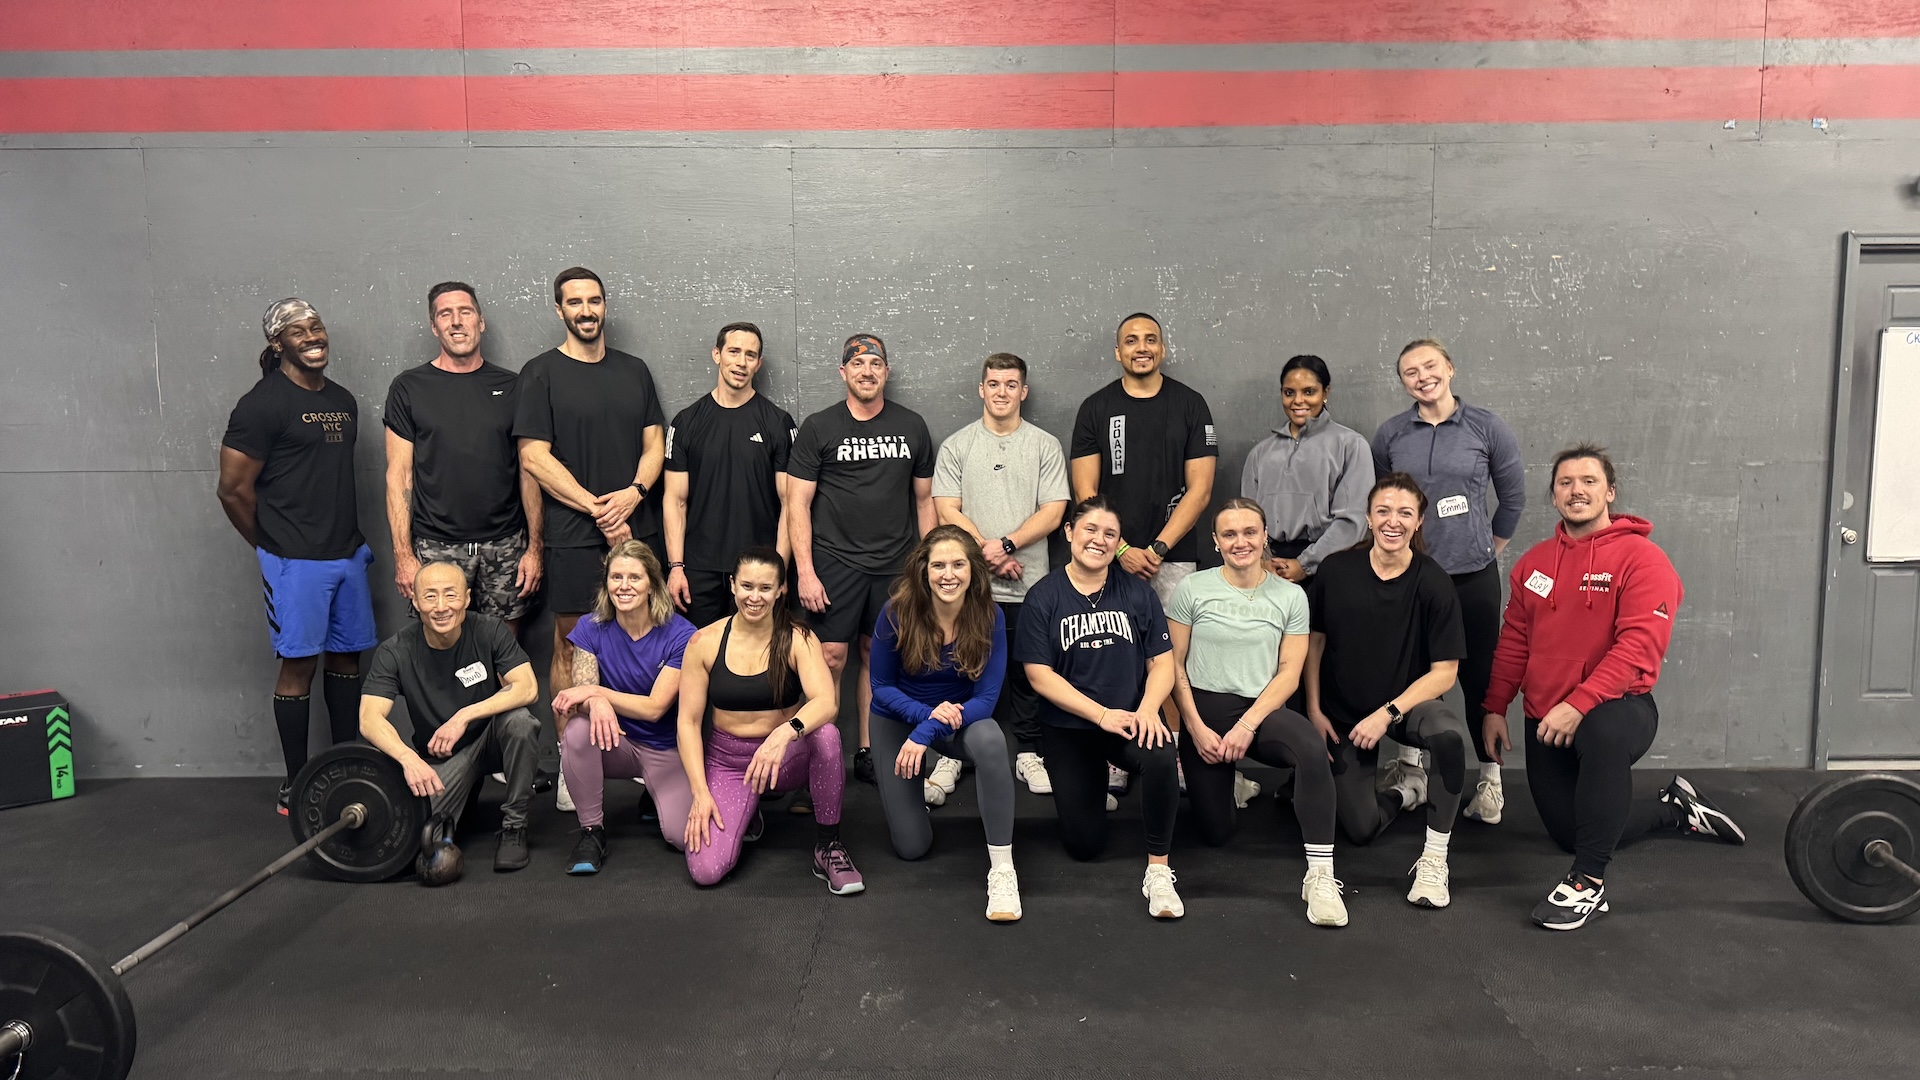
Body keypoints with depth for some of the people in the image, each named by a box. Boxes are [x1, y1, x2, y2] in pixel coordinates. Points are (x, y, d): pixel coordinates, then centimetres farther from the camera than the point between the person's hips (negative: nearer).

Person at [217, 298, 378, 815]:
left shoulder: (343, 401, 13)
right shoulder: (263, 403, -11)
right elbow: (233, 489, -10)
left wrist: (350, 538, 14)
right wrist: (272, 548, 0)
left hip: (347, 554, 7)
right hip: (296, 560, -7)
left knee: (346, 657, 12)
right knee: (299, 665, -1)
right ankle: (296, 786, 10)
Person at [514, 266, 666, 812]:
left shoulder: (634, 371, 13)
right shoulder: (542, 373, 0)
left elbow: (654, 443, 12)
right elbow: (534, 457, -6)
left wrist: (633, 493, -7)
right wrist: (597, 510, -10)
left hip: (637, 527, 4)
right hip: (575, 535, -4)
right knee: (570, 644, 1)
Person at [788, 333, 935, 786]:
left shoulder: (911, 426, 9)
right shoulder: (818, 427, 1)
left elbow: (924, 498, 14)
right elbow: (798, 503, -1)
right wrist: (804, 571, -9)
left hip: (895, 563, 3)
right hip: (835, 561, -2)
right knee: (831, 656, -6)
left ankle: (869, 752, 18)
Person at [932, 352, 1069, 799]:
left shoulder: (1045, 446, 7)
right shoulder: (956, 446, 7)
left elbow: (1053, 512, -2)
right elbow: (947, 511, -1)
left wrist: (1006, 545, -14)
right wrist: (988, 554, -11)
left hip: (1028, 585, 0)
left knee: (1028, 672, 6)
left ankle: (1028, 754, 19)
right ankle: (950, 754, 16)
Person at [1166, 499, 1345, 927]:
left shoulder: (1290, 596, 1)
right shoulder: (1192, 589, 0)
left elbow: (1289, 674, -3)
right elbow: (1174, 666, 0)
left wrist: (1247, 726, -14)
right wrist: (1196, 728, -9)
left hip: (1262, 709, 0)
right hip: (1204, 710, 1)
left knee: (1313, 748, -35)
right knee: (1216, 834, 5)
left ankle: (1320, 876, -29)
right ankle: (1216, 781, 41)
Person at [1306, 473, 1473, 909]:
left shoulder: (1433, 582, -14)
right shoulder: (1336, 570, -9)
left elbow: (1444, 671, -12)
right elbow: (1314, 639, 4)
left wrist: (1387, 714, -20)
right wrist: (1314, 710, -1)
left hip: (1407, 702, -1)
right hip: (1344, 714, 2)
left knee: (1450, 734, -37)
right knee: (1360, 829, -7)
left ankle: (1433, 860, -19)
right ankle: (1403, 794, 32)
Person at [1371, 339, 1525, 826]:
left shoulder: (1486, 427, -1)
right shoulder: (1390, 434, 3)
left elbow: (1513, 497, 9)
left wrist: (1490, 548, 14)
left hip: (1472, 576, -1)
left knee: (1479, 676, 3)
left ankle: (1490, 778, 15)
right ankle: (1409, 766, 25)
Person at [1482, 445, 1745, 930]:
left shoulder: (1641, 558, -11)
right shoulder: (1534, 562, 7)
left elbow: (1640, 648, -21)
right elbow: (1514, 641, 11)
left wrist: (1579, 704, -29)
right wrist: (1495, 708, 4)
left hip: (1617, 707, -6)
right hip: (1544, 720, 6)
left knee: (1602, 733, -42)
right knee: (1571, 833, 12)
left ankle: (1589, 882, -30)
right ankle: (1676, 808, 40)